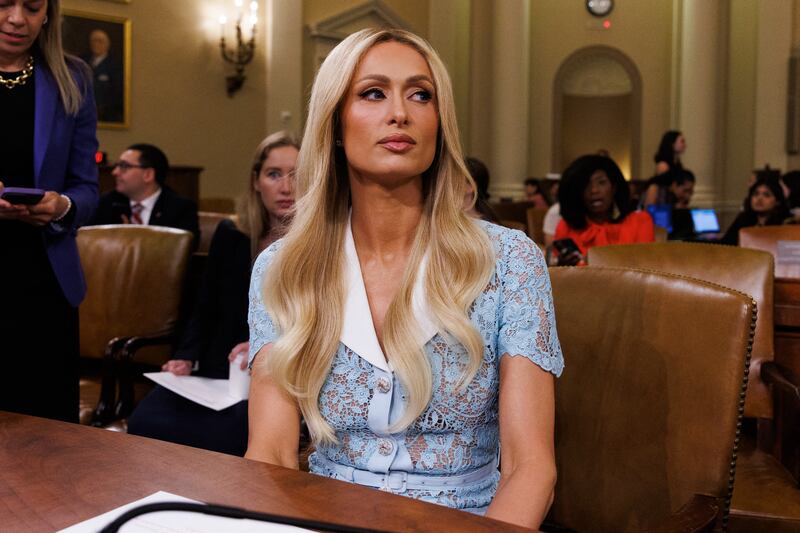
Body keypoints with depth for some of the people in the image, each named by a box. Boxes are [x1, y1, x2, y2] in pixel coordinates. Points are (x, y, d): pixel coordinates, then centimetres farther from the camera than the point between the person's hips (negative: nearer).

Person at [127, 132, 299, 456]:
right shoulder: (230, 236, 12)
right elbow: (205, 312, 17)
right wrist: (186, 358, -1)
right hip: (215, 376, 4)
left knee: (213, 438, -30)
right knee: (145, 423, -23)